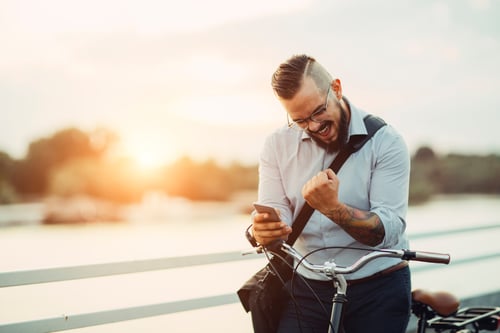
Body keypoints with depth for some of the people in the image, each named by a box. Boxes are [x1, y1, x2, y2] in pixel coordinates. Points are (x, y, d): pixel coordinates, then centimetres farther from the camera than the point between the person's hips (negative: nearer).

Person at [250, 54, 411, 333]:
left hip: (378, 291, -2)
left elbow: (389, 231, -18)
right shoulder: (278, 145, 0)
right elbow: (273, 212, -6)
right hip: (308, 289, 3)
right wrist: (263, 230, -30)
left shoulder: (385, 142, -11)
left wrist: (332, 207, -34)